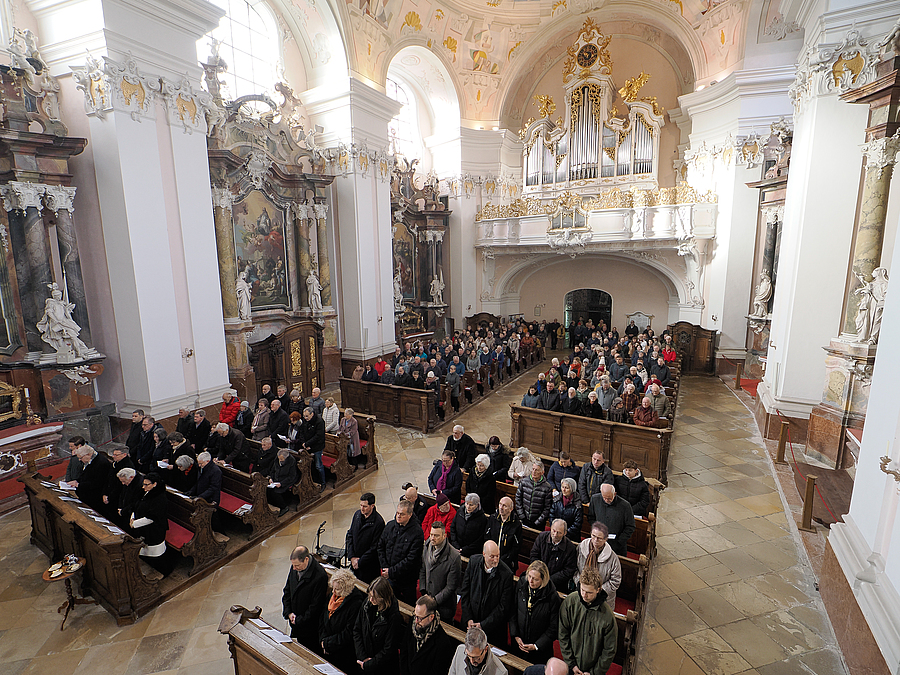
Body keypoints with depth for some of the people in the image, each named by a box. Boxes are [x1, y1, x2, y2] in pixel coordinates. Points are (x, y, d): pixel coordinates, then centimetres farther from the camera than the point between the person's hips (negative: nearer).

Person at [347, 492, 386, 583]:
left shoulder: (379, 522, -22)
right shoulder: (357, 514, -3)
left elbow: (375, 547, -17)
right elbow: (350, 535, 5)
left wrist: (360, 562, -11)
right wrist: (352, 557, -3)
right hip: (354, 562, 6)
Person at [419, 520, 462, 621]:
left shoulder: (454, 557, -26)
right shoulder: (427, 547, -6)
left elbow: (451, 586, -19)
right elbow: (422, 570, 6)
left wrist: (435, 600, -16)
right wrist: (423, 591, -1)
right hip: (427, 598, 5)